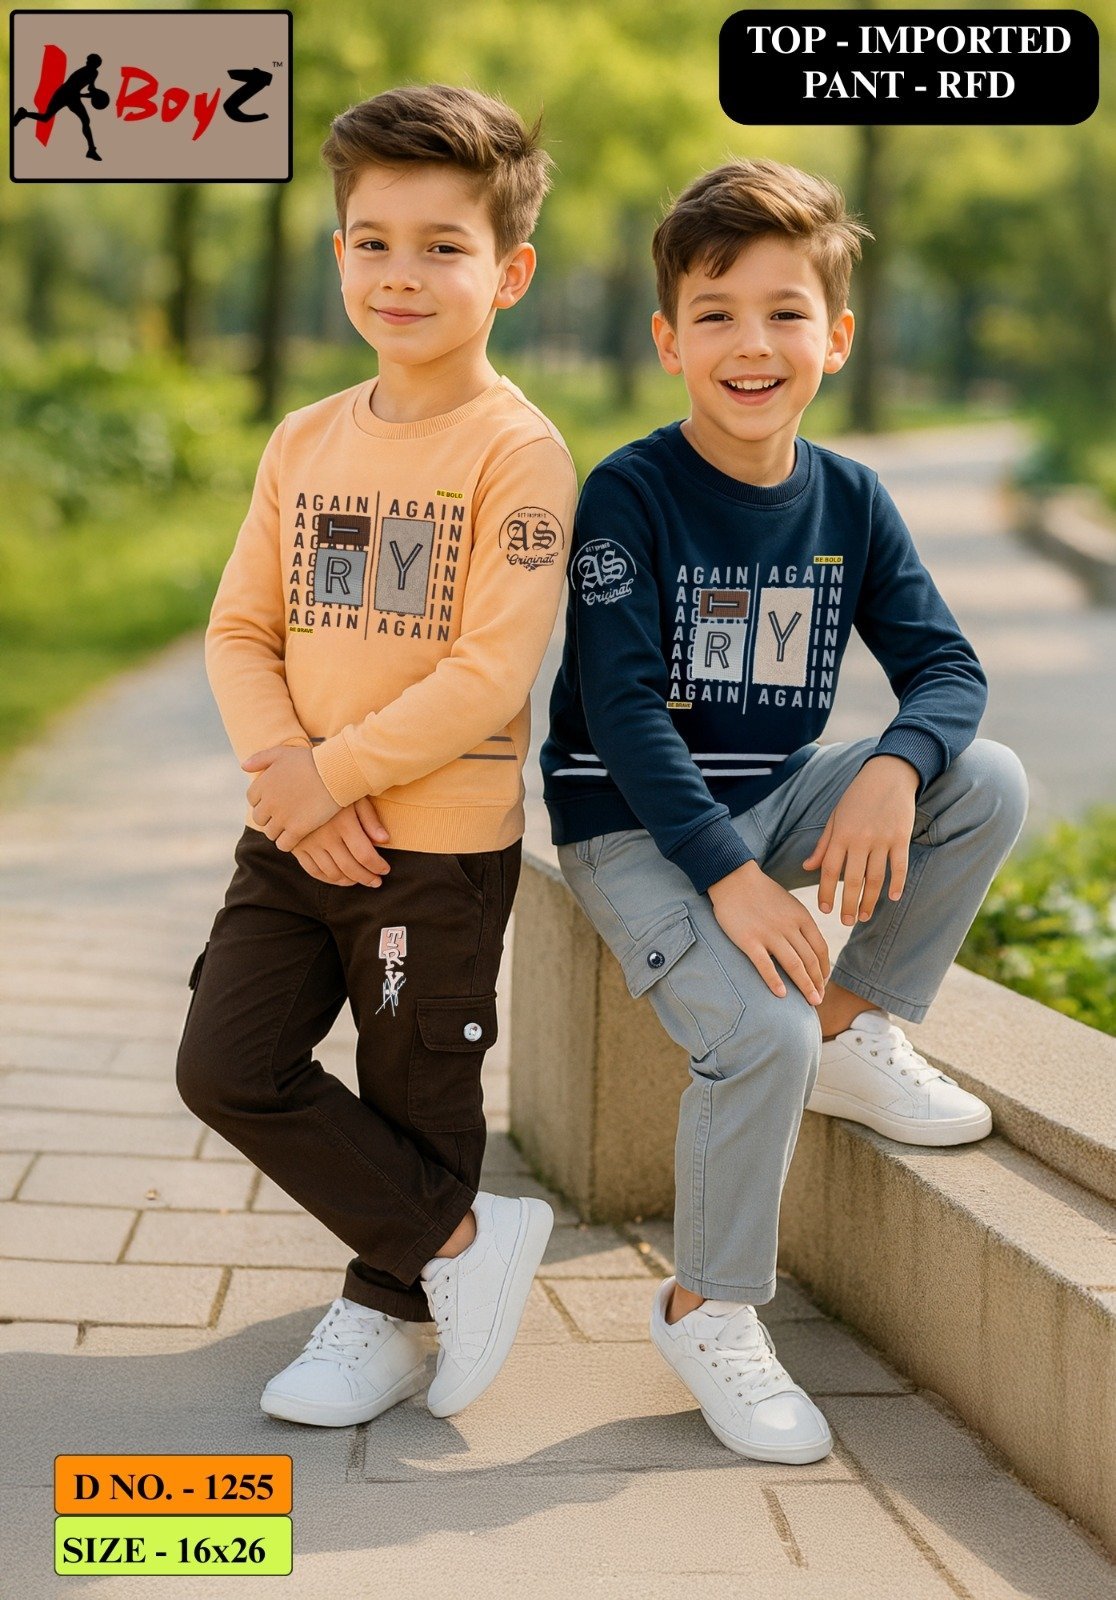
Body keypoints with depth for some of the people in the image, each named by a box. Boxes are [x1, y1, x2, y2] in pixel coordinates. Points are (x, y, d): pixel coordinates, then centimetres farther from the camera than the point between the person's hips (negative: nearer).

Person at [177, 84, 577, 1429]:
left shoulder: (517, 450, -13)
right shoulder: (306, 442, 7)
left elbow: (489, 678, -19)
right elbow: (240, 630, 6)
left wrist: (333, 769, -16)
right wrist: (283, 769, -11)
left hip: (442, 848, -6)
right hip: (294, 834, 6)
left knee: (416, 1102, 7)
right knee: (228, 1067, 1)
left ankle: (387, 1313, 29)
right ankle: (462, 1237, 14)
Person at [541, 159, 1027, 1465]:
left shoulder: (851, 503, 1)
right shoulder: (629, 496, -14)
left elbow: (946, 667, -2)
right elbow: (621, 709, -21)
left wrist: (894, 767, -26)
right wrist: (726, 874, -30)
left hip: (772, 801, 5)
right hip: (632, 826, -5)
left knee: (990, 784, -14)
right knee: (760, 1028, -26)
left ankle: (858, 1032, 3)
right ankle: (705, 1310, -3)